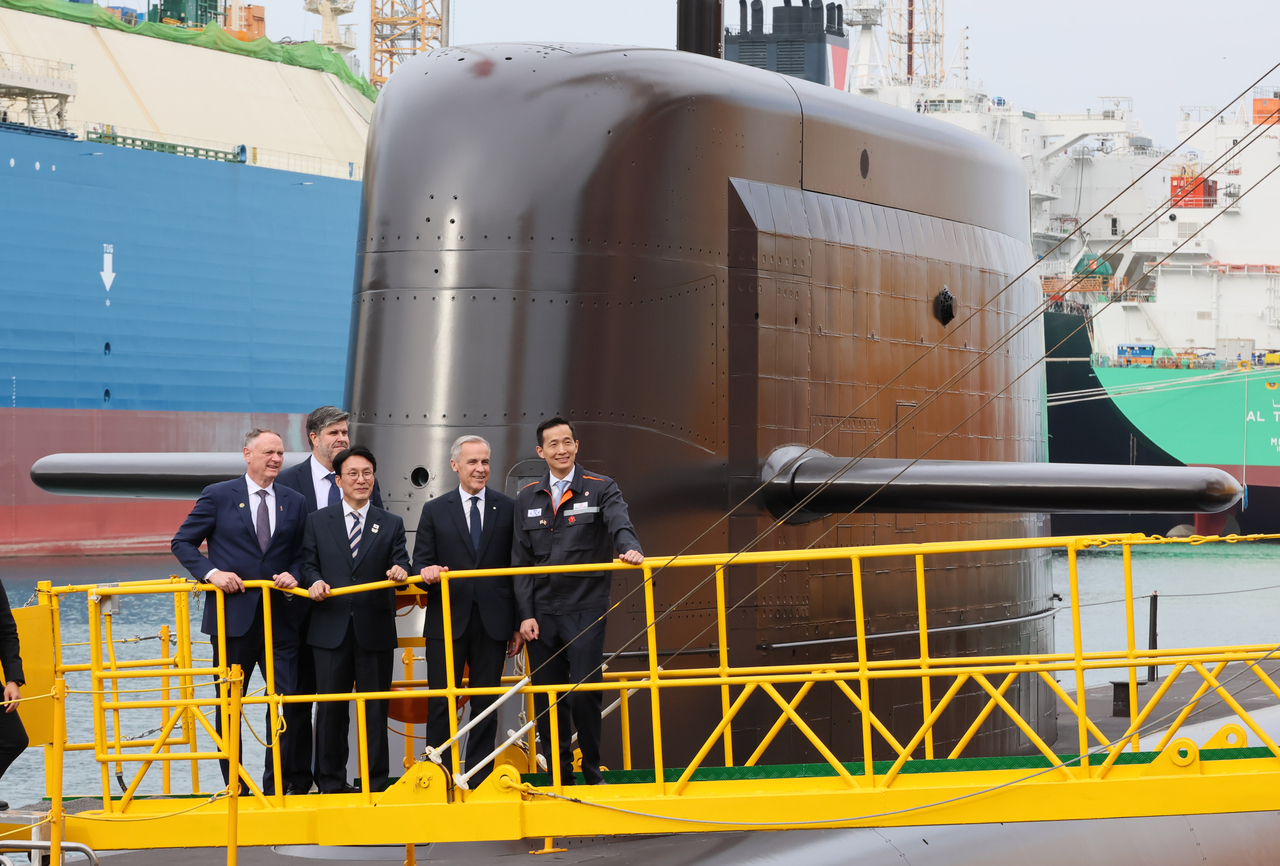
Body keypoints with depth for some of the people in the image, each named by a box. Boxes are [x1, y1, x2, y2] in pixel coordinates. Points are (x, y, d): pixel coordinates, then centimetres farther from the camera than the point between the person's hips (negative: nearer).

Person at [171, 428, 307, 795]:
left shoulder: (293, 502, 11)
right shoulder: (218, 496, 0)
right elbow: (182, 543, 2)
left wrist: (293, 576, -5)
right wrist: (211, 573, -13)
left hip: (278, 617, 3)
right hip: (233, 616, -3)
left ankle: (274, 788, 7)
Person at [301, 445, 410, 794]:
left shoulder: (391, 524, 10)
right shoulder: (318, 521, 10)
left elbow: (399, 564, 1)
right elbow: (308, 564, 8)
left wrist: (399, 571, -21)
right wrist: (314, 581, -13)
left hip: (375, 630, 0)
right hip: (331, 630, 0)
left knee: (375, 709, 2)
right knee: (330, 708, 3)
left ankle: (377, 783, 9)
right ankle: (331, 782, 12)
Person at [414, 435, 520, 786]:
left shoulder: (508, 508, 7)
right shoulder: (434, 510, 7)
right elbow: (420, 563, 6)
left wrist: (518, 625, 3)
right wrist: (427, 571, -20)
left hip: (493, 622, 1)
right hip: (447, 621, -1)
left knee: (486, 704, 4)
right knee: (441, 704, -1)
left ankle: (479, 780, 9)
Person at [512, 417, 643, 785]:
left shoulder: (601, 489, 4)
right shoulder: (527, 499, 12)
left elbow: (619, 524, -14)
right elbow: (521, 561, 10)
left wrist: (630, 549, -37)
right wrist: (526, 614, 2)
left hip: (586, 610, -3)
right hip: (542, 613, 3)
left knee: (584, 696, -9)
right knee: (546, 698, 3)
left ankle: (592, 772, 7)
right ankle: (559, 777, 13)